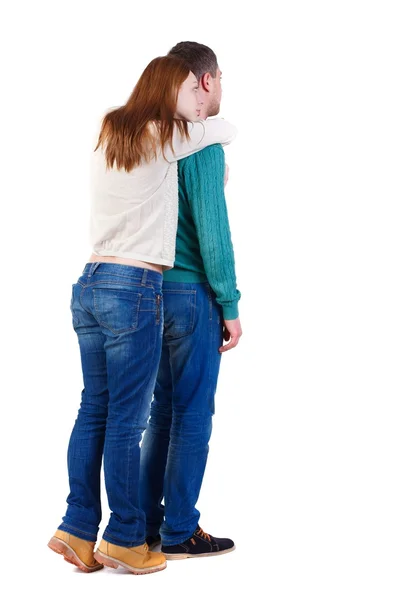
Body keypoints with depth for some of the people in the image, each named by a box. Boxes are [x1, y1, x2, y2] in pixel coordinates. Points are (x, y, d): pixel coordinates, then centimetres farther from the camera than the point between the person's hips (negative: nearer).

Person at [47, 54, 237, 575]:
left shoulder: (109, 136, 16)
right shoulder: (167, 136, -4)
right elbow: (228, 130, 10)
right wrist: (208, 124, 31)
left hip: (90, 283, 8)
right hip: (135, 288, -8)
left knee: (94, 410, 10)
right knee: (126, 419, -1)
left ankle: (78, 530, 13)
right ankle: (124, 538, 8)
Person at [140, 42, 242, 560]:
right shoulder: (203, 144, -12)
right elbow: (211, 229, -17)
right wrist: (230, 306, -12)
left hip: (157, 288, 8)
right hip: (192, 293, -8)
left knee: (165, 408, 14)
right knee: (193, 413, 0)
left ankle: (148, 523, 21)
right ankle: (179, 533, 8)